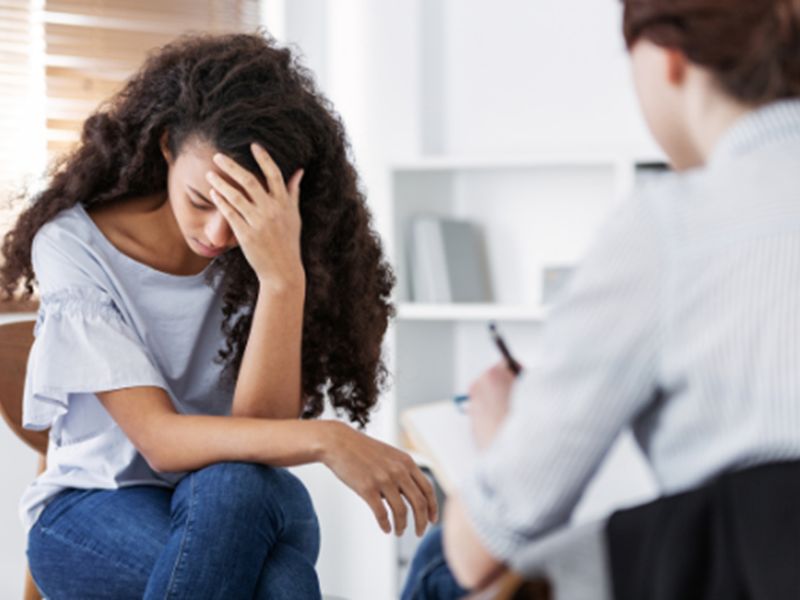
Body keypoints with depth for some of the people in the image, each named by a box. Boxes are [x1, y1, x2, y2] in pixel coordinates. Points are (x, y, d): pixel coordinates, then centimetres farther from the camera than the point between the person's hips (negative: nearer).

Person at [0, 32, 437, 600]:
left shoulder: (272, 250, -9)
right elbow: (160, 440, -23)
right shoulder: (74, 246, -14)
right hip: (92, 510, -2)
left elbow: (261, 429, -20)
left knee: (236, 484, -37)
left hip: (238, 510, 3)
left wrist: (283, 279, -32)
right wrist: (322, 439, -37)